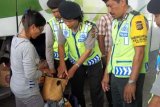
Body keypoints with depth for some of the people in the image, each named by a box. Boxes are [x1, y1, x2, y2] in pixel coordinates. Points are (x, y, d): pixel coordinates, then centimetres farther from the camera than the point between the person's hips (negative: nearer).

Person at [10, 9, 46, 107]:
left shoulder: (15, 39, -2)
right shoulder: (28, 46, -29)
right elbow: (30, 75, -27)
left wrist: (37, 67, 8)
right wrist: (42, 72, -9)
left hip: (15, 85, 9)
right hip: (27, 91, -8)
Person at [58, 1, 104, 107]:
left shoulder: (90, 28, -29)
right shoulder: (64, 28, -17)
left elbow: (88, 51, -24)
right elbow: (61, 45, -1)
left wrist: (74, 68, -23)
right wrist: (62, 64, -9)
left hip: (92, 61, -4)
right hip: (75, 61, 4)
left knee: (96, 89, 4)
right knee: (76, 89, 14)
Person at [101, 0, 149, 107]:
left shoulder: (136, 19, -15)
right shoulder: (115, 22, 9)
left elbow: (139, 52, -18)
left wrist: (132, 82, -19)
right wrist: (106, 73, 13)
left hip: (130, 76, -7)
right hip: (115, 75, 7)